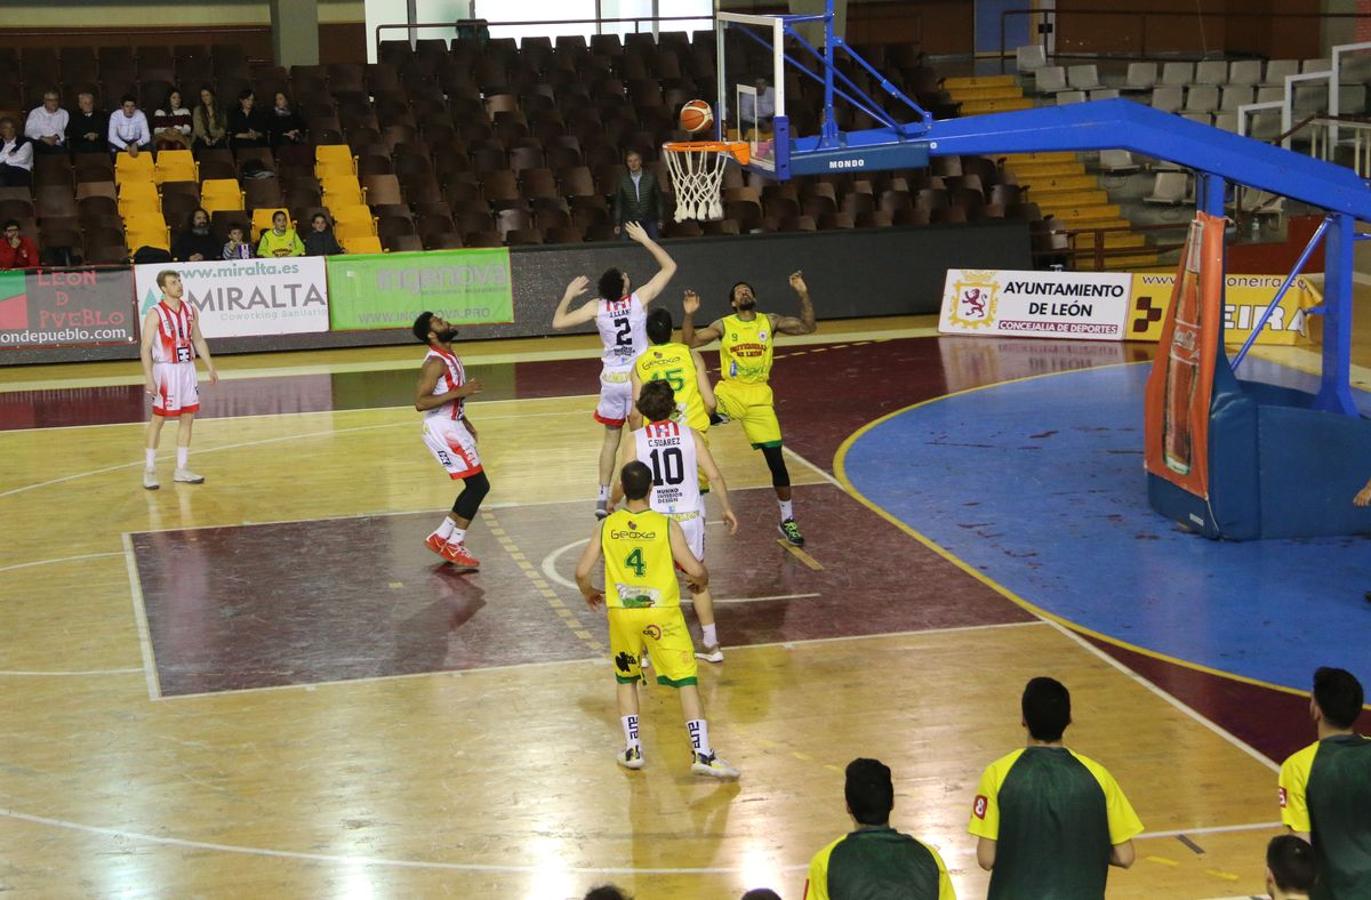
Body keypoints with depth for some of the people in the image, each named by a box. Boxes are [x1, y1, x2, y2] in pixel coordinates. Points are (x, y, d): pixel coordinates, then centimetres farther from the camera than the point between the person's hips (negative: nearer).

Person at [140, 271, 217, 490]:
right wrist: (149, 378, -19)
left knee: (188, 417, 8)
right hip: (165, 369, -6)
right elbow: (146, 348, -13)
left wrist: (210, 367, 12)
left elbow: (198, 340, 15)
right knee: (158, 419, 0)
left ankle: (181, 469, 17)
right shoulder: (155, 314, -12)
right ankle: (149, 470, 7)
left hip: (187, 368, 6)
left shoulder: (190, 310, 7)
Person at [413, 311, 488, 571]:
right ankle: (454, 547, -2)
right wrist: (459, 392, -29)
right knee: (478, 485, -10)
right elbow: (420, 402, -26)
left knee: (476, 486, 12)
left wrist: (465, 423, 21)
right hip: (441, 429, -10)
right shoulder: (435, 362, -19)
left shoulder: (449, 357, 11)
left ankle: (441, 538, 20)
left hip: (453, 426, 10)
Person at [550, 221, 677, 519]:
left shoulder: (596, 307, -9)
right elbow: (669, 266, -3)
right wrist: (645, 239, 2)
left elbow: (558, 322, -4)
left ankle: (603, 499, 14)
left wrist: (568, 295, 9)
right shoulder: (640, 299, -12)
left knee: (611, 438, 15)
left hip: (611, 380, 2)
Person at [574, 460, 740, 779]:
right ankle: (702, 753, -6)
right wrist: (703, 580, 13)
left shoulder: (607, 526, 0)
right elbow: (695, 570, -10)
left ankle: (632, 749, 19)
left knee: (626, 679, 22)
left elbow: (581, 572, 0)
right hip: (662, 615, -2)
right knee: (686, 681, 1)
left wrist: (589, 593, 21)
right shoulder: (666, 526, -7)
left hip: (622, 614, 2)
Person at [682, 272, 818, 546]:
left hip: (759, 397, 1)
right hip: (729, 392, -1)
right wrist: (689, 315, -17)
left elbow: (808, 327, -1)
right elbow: (689, 342, -1)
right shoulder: (723, 325, 3)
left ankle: (787, 521, 12)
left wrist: (803, 294, -13)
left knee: (776, 459, 0)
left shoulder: (770, 322, 6)